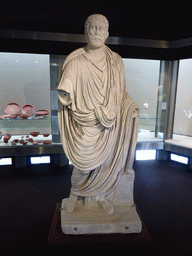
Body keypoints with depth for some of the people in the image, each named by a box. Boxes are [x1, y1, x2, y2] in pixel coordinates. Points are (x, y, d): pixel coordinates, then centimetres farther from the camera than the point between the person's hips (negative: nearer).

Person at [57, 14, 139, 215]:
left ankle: (100, 195, 39)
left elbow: (121, 92, 7)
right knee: (84, 167, 2)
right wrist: (64, 95, -22)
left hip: (109, 125, 3)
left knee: (106, 163, 11)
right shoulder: (75, 62, -5)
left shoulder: (116, 61, 3)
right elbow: (65, 95, -3)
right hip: (85, 125, -2)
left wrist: (132, 107, -7)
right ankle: (74, 193, 35)